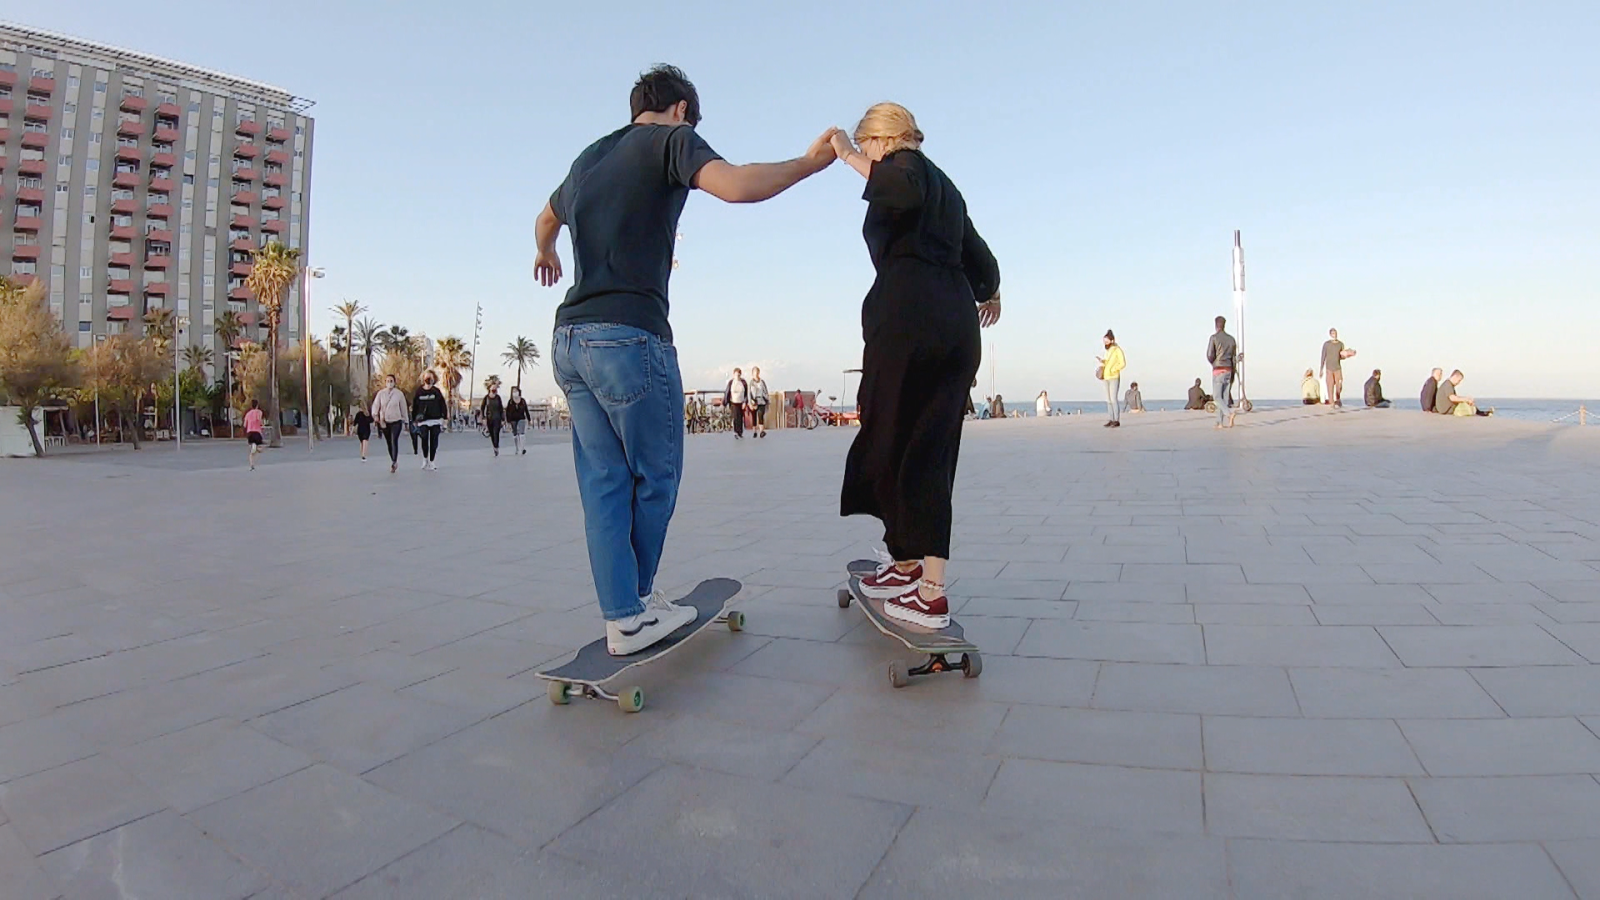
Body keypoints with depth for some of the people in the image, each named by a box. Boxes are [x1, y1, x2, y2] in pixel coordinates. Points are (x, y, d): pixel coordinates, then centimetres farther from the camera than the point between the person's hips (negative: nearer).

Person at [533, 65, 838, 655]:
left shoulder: (590, 156, 24)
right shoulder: (672, 139, 3)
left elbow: (548, 217, 43)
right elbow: (735, 186, -18)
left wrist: (545, 254, 65)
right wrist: (810, 162, -3)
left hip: (569, 340, 8)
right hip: (629, 335, -7)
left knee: (603, 482, 7)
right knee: (655, 477, 7)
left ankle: (622, 616, 9)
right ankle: (636, 603, 19)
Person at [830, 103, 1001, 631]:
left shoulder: (906, 164, 6)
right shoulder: (946, 186, 29)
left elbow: (903, 191, -20)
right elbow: (981, 259, 27)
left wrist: (852, 157, -7)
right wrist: (988, 293, 46)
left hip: (909, 318, -8)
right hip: (958, 325, 8)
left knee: (891, 443, -2)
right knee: (931, 452, 5)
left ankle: (908, 564, 2)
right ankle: (929, 584, 7)